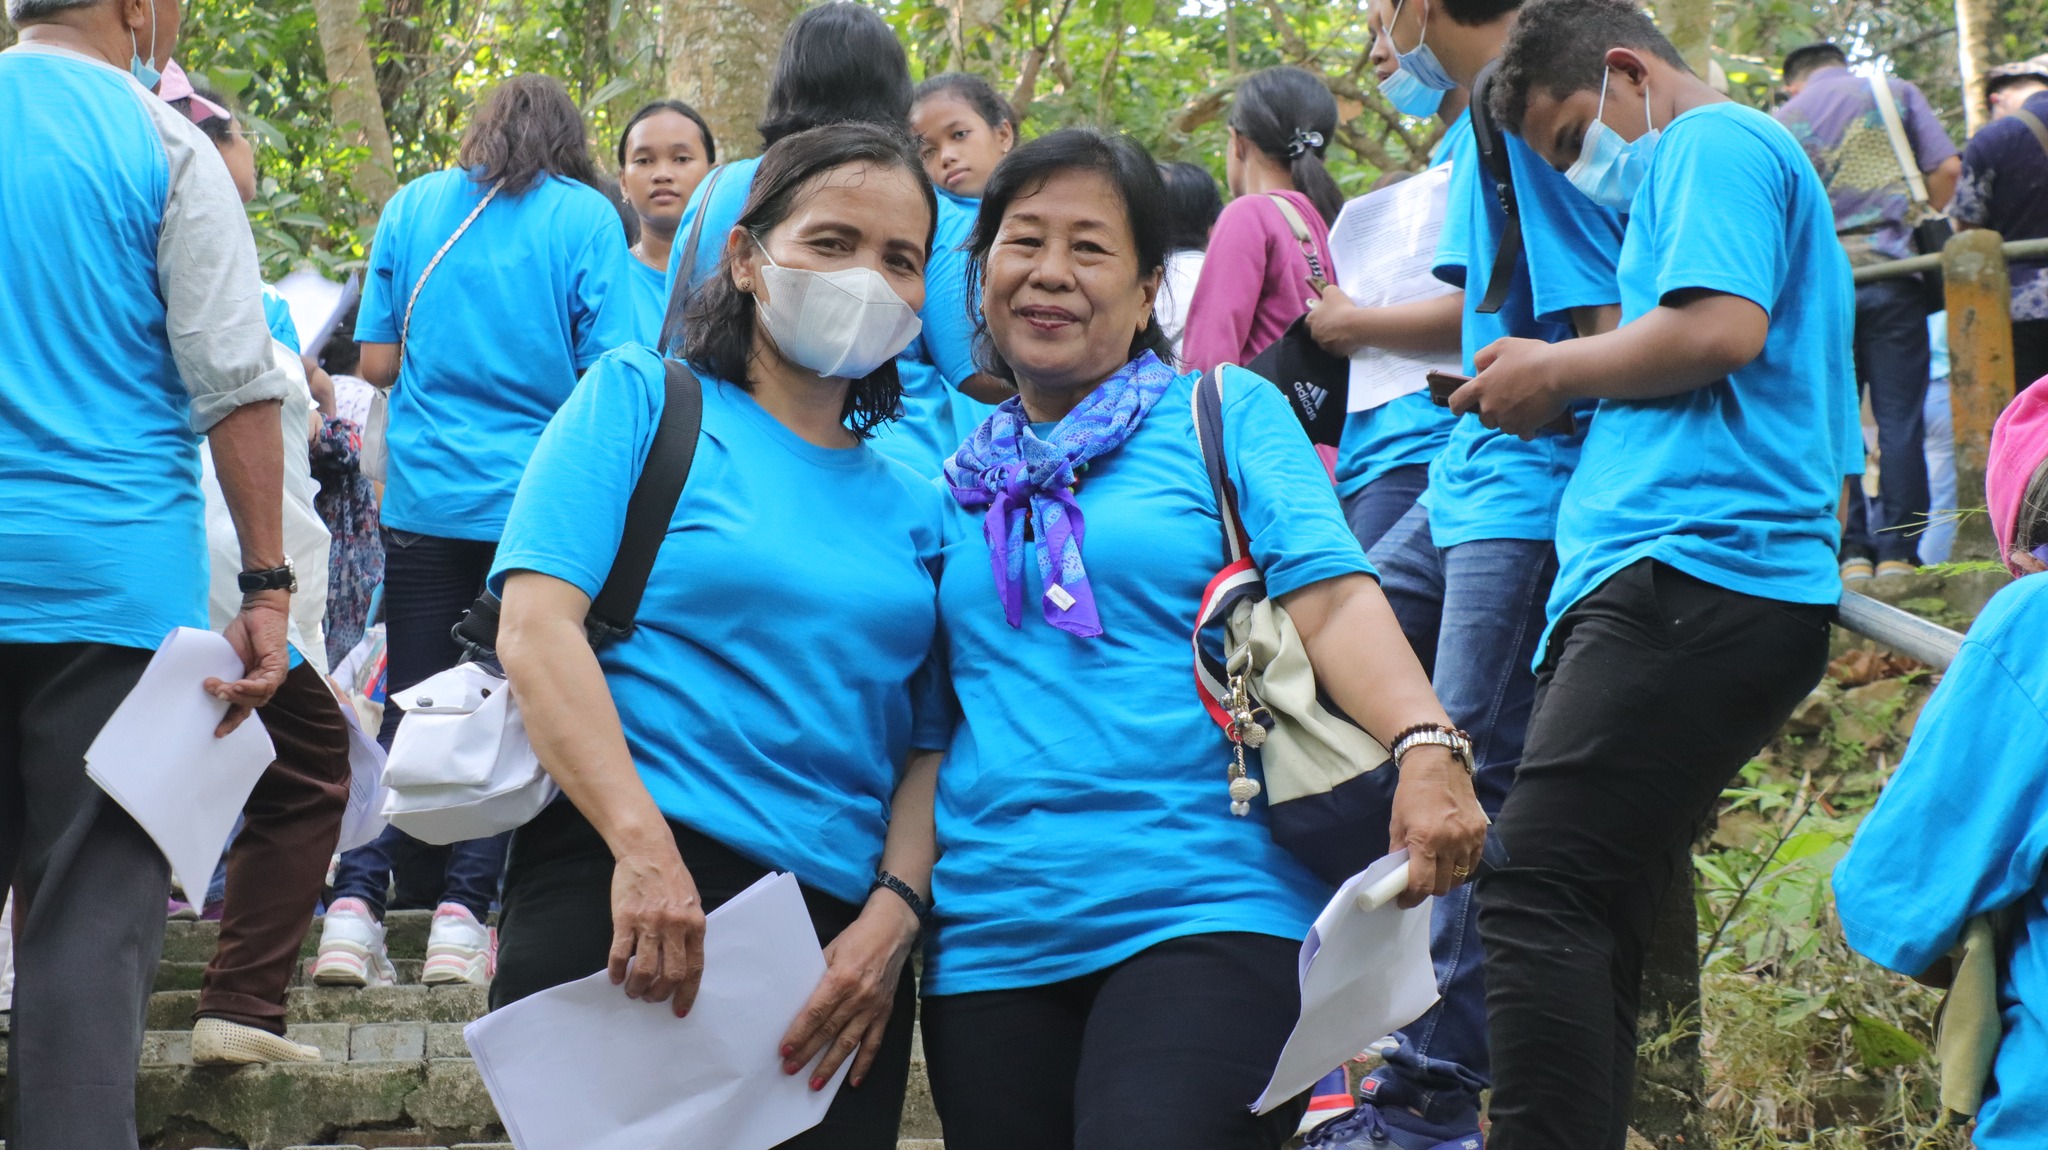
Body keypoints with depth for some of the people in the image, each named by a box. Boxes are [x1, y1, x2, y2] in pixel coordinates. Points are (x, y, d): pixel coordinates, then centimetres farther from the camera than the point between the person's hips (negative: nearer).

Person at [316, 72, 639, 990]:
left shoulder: (412, 207, 8)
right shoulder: (585, 219, 0)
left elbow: (377, 362, 7)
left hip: (425, 496, 2)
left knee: (412, 708, 7)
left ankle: (353, 906, -4)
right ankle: (462, 915, -2)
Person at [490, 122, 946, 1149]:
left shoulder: (912, 505, 18)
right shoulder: (642, 398, 6)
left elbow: (929, 745, 13)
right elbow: (536, 626, -7)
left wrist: (893, 916, -6)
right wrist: (642, 845, -18)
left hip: (838, 937, 4)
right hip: (628, 901, -4)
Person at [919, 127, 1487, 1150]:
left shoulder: (1230, 415, 8)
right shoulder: (954, 479, 18)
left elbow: (1330, 599, -5)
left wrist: (1424, 746, -22)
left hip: (1206, 914, -4)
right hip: (988, 944, 4)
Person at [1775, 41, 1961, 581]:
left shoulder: (1784, 119, 8)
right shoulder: (1895, 92, 9)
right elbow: (1947, 169, 1)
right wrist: (1914, 222, 14)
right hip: (1890, 272, 0)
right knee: (1899, 419, 2)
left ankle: (1853, 553, 1)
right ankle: (1897, 552, -1)